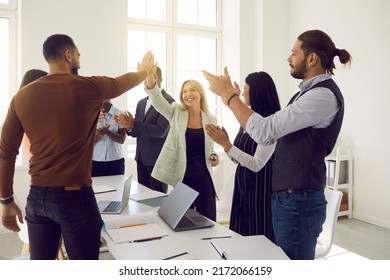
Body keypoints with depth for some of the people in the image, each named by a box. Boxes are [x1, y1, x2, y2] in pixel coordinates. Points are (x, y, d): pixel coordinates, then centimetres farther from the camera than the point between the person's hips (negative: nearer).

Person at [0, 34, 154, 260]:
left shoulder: (22, 96, 3)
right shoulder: (89, 87, -6)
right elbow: (123, 82, 15)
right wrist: (145, 71, 37)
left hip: (37, 196, 5)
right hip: (74, 196, -4)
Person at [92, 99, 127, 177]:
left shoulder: (119, 114, -3)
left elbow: (122, 139, -7)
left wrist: (107, 132, -25)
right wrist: (100, 133, -23)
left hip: (115, 161, 0)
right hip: (95, 161, 1)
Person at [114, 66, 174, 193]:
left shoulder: (168, 101, -11)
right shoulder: (141, 103, 12)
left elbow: (160, 131, -21)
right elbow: (136, 131, 10)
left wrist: (133, 124, -28)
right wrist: (129, 126, -13)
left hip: (158, 158, -7)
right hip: (141, 157, 7)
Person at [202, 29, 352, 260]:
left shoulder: (323, 95, -20)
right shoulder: (311, 92, 13)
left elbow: (264, 132, -26)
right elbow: (272, 131, 13)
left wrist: (228, 94, -18)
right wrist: (234, 98, 11)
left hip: (298, 202, -10)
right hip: (289, 197, 10)